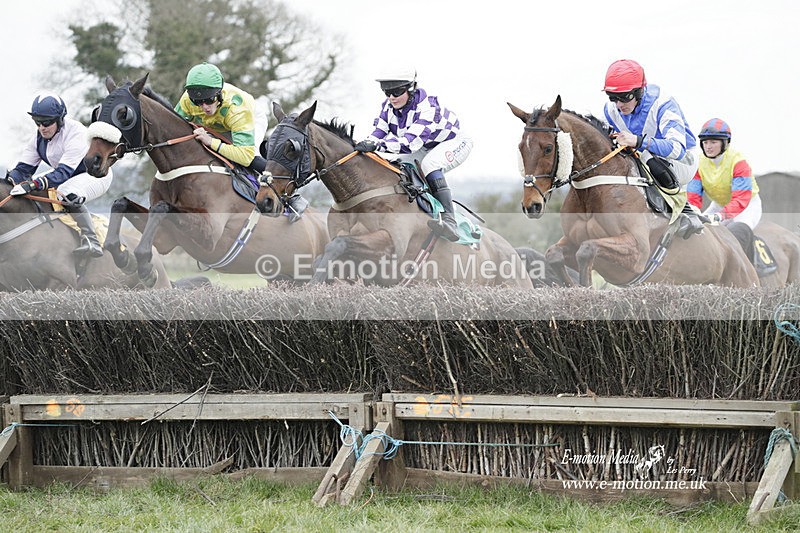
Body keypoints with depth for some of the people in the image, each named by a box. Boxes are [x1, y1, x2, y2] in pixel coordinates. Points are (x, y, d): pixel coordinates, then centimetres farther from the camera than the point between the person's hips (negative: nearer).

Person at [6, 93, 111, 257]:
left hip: (97, 175, -9)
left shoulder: (76, 133, -31)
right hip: (69, 175, 9)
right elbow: (24, 168, -8)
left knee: (67, 194, -37)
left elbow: (63, 172, -38)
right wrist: (8, 181, -30)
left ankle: (92, 242, -30)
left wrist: (34, 184, -51)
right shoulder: (39, 138, -7)